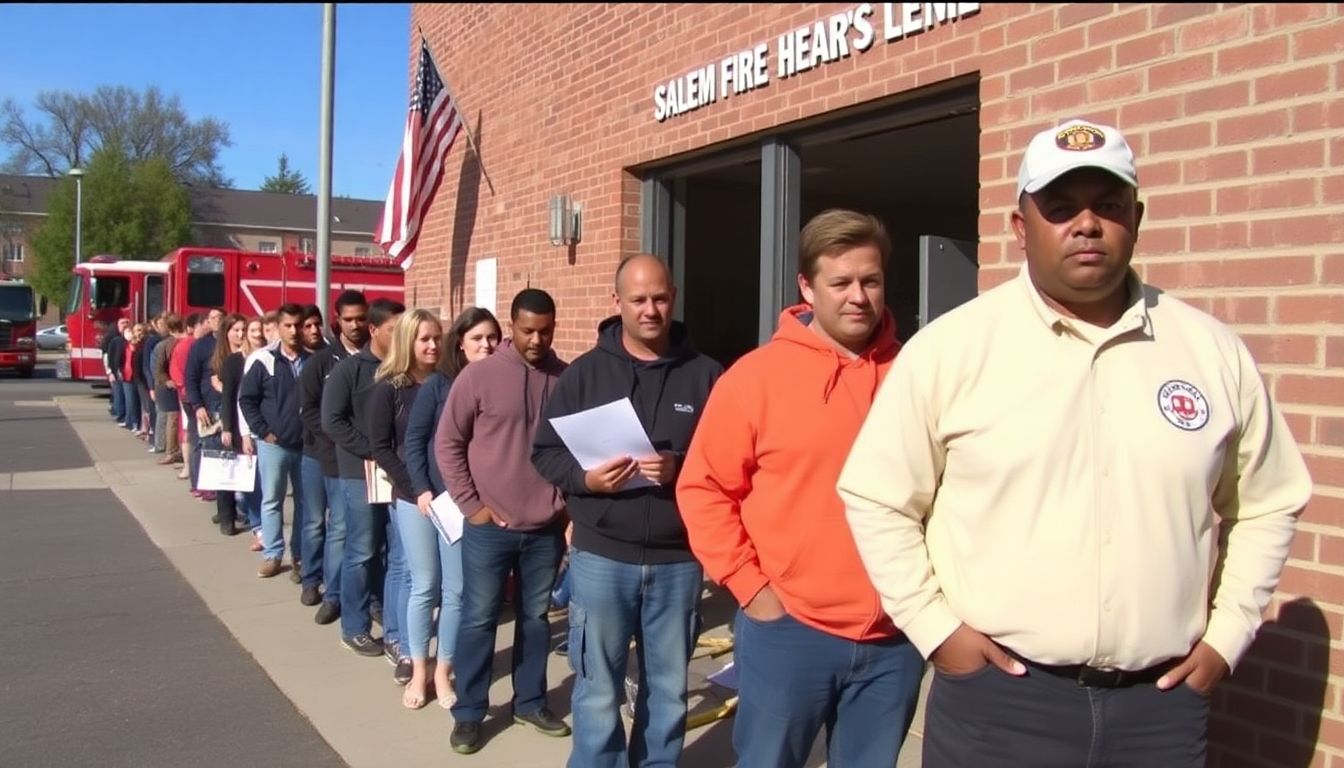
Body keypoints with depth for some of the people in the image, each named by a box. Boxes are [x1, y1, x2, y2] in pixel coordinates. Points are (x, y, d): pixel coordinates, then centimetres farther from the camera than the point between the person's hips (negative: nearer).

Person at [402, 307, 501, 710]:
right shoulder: (437, 384, -3)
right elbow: (414, 440, -2)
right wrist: (422, 490, -11)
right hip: (425, 497, 0)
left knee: (456, 591, 7)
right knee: (424, 587, 9)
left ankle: (443, 673, 22)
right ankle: (419, 672, 23)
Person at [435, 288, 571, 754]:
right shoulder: (478, 376, -7)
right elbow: (447, 443, -3)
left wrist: (570, 500, 2)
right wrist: (471, 505, -6)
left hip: (547, 527, 3)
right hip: (490, 526, -2)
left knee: (536, 617, 15)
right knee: (479, 619, 7)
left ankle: (530, 701, 31)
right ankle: (468, 712, 22)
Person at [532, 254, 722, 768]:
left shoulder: (705, 375, 0)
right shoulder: (584, 372, 2)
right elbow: (545, 452, 4)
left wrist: (681, 470, -19)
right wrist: (585, 478, -14)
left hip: (678, 560, 1)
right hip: (601, 557, 0)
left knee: (668, 689, 16)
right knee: (598, 691, 8)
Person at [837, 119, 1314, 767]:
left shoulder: (1214, 351, 2)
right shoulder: (950, 347, -7)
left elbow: (1266, 504, 13)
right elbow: (876, 499, -3)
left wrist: (1225, 636, 6)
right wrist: (936, 628, -6)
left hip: (1162, 700, 3)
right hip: (996, 696, -2)